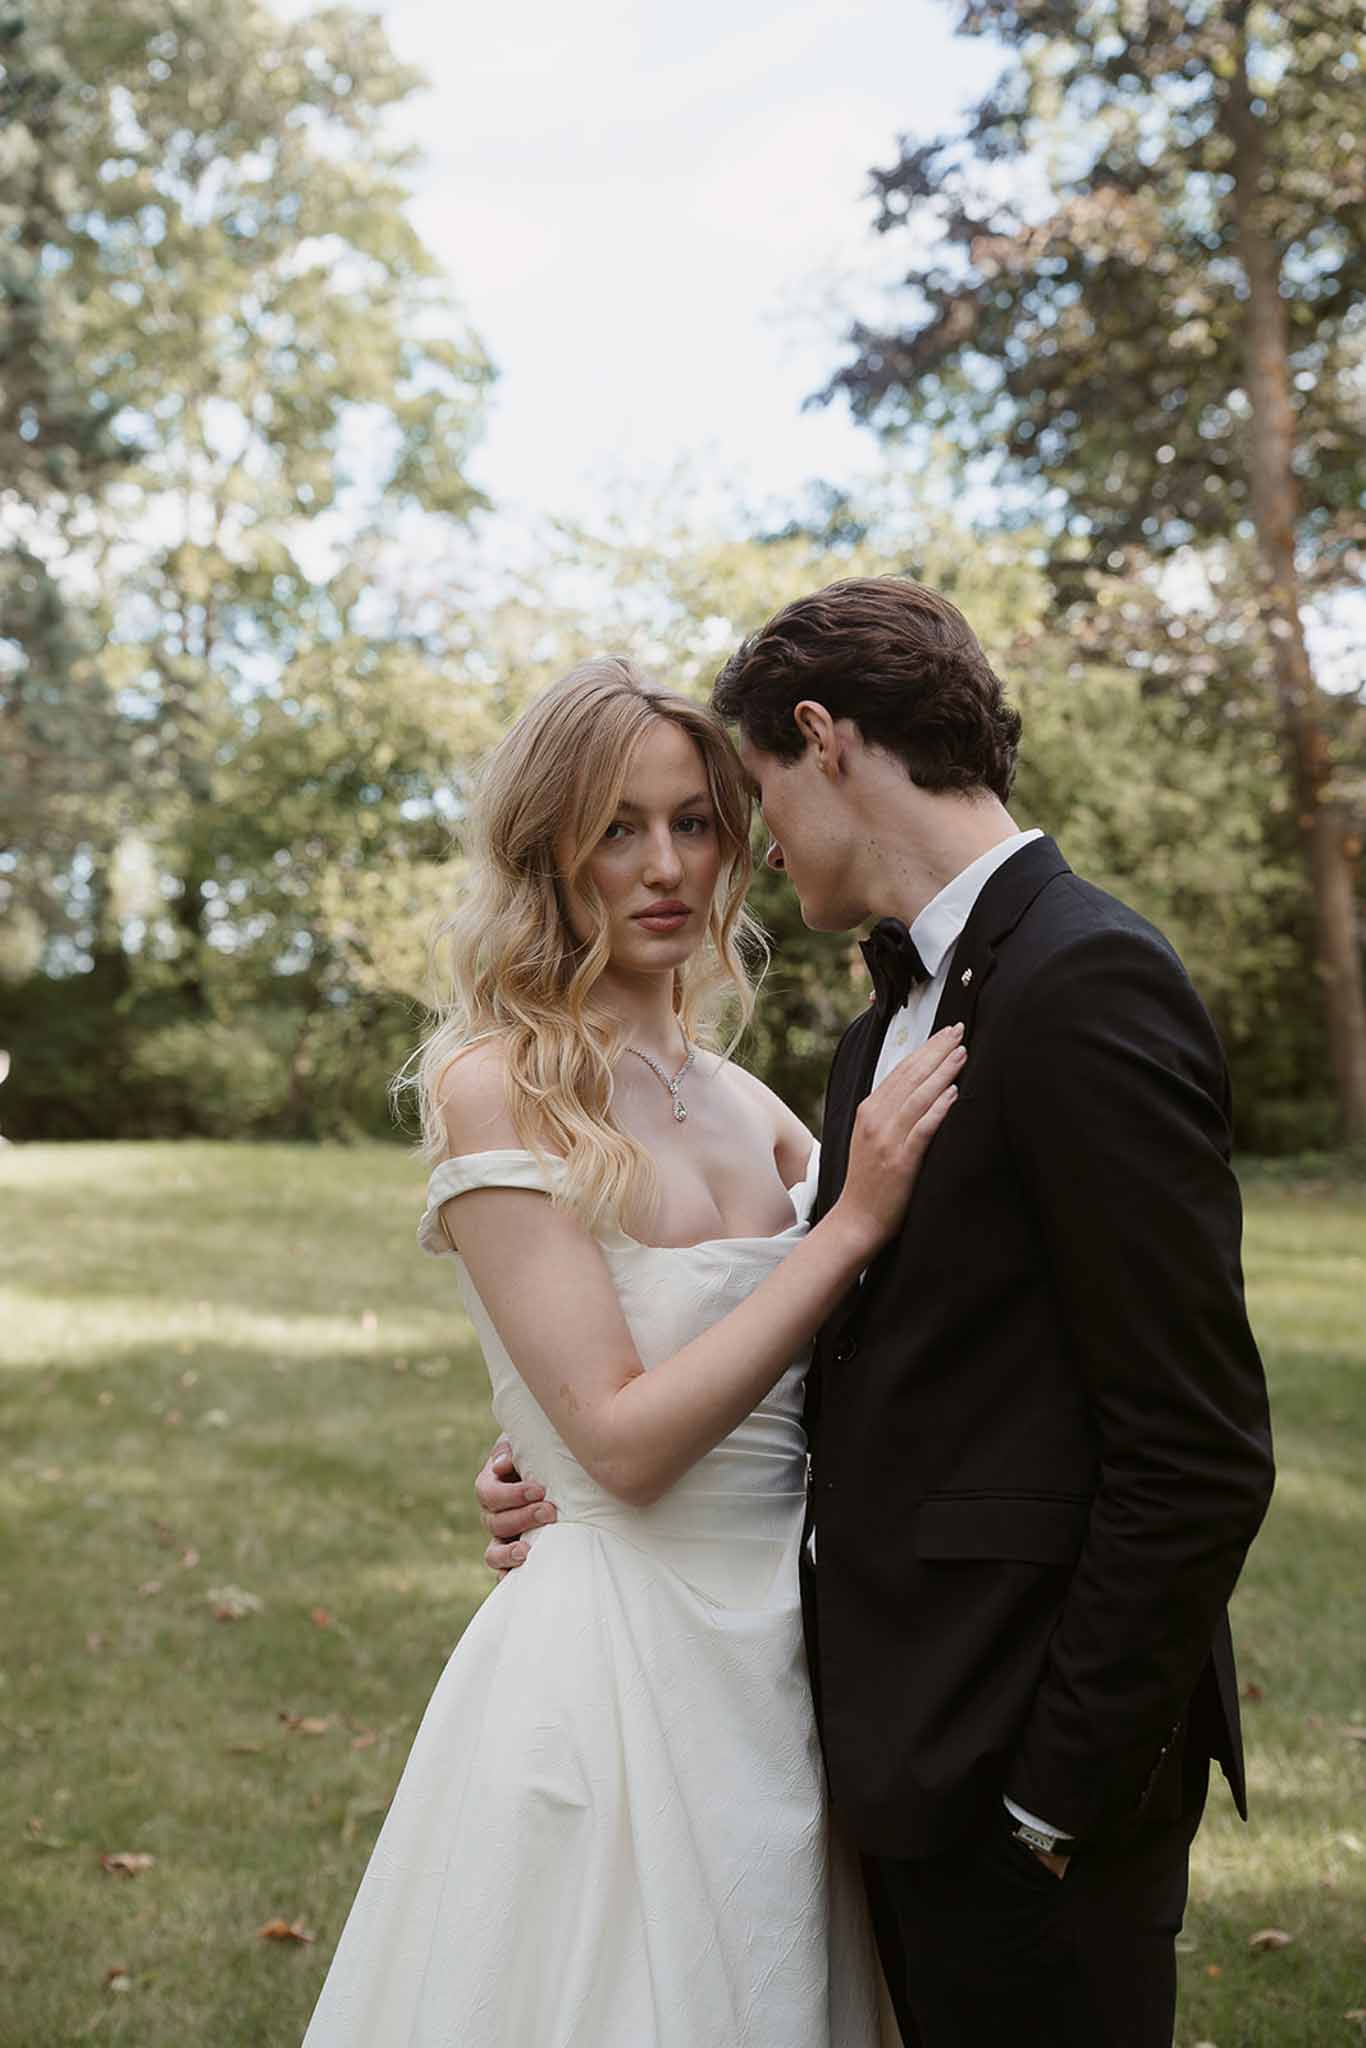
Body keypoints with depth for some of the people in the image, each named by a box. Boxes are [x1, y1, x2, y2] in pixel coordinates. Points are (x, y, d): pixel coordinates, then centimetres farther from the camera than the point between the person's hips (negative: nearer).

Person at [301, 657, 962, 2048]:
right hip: (623, 1658, -6)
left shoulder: (737, 1098, 6)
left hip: (779, 1656, 6)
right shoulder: (494, 1088, -14)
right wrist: (852, 1224, -20)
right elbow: (625, 1440, -19)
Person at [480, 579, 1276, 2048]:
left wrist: (1061, 1791, -17)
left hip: (1022, 1760, -9)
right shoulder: (890, 1023, 12)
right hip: (915, 1744, 9)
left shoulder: (1084, 984, -18)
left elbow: (1199, 1455, -21)